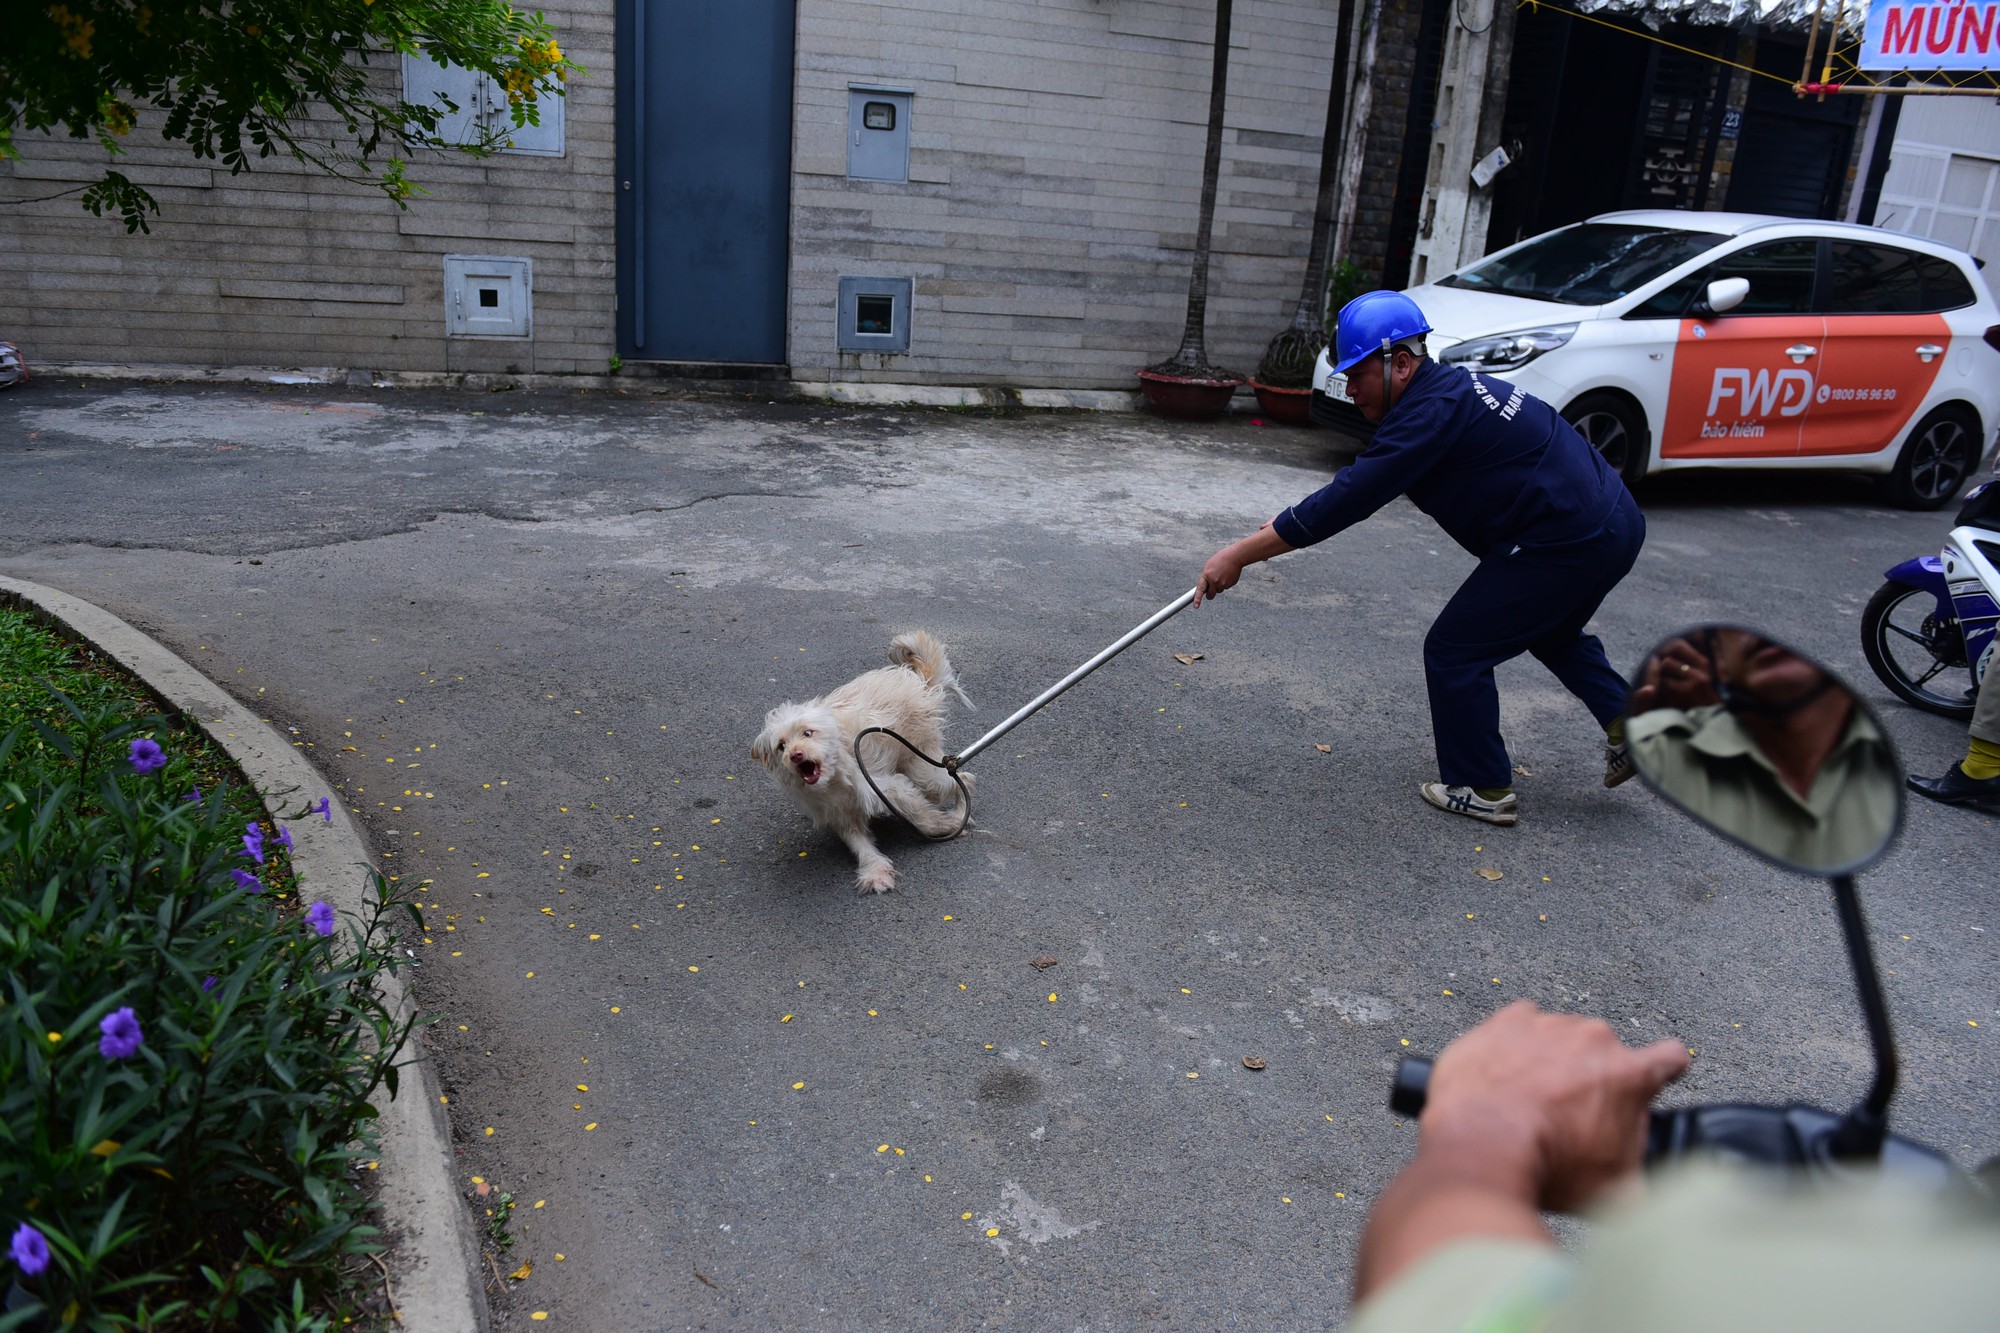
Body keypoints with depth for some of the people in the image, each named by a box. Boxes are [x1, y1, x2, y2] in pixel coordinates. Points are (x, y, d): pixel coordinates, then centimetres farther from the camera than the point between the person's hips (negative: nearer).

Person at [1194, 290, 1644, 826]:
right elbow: (1361, 485, 20)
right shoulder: (1449, 386, 12)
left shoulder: (1432, 413, -20)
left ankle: (1482, 790, 14)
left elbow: (1348, 500, -23)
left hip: (1566, 545, -10)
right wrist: (1286, 527, 13)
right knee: (1551, 632, 35)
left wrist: (1239, 555, -19)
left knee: (1455, 651, 2)